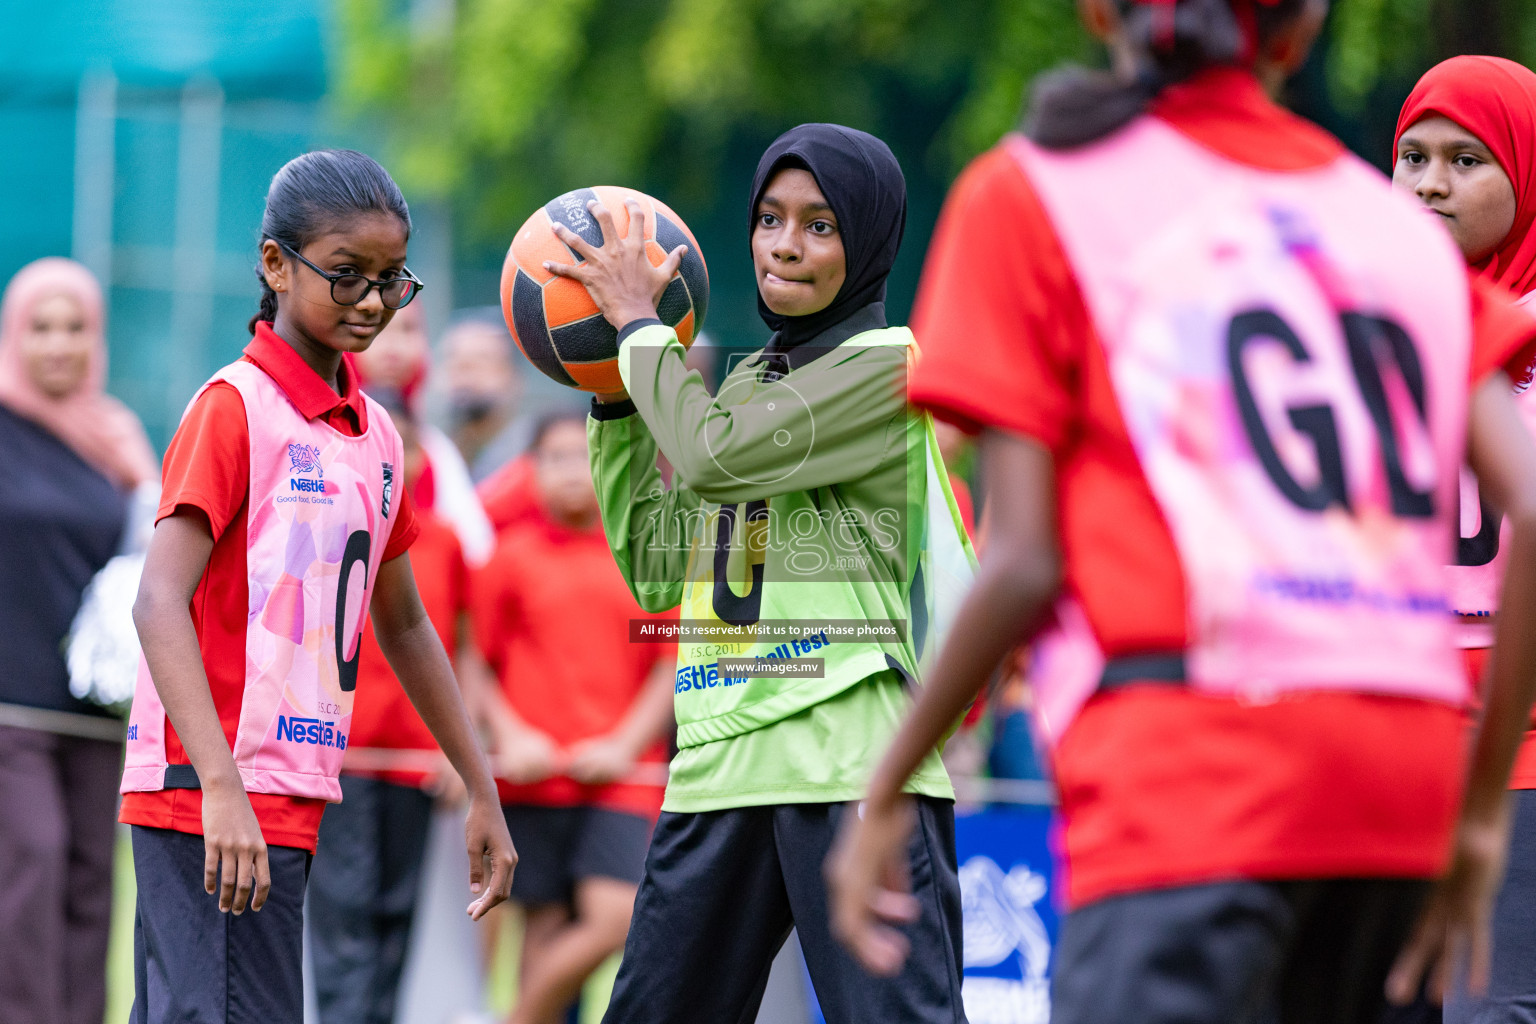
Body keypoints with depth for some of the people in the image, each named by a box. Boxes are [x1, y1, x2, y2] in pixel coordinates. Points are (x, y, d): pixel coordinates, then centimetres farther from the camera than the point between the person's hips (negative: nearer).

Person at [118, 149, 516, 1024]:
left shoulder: (377, 437, 17)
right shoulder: (234, 408, -8)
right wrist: (221, 785, -28)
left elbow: (402, 626, 28)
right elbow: (160, 603, -17)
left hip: (291, 799, 8)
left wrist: (481, 791, 26)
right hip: (212, 793, -8)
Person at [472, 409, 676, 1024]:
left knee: (615, 917, -13)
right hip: (534, 772, -1)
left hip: (620, 773, 1)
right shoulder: (510, 556, 4)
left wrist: (624, 744, -4)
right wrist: (509, 736, -7)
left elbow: (673, 663, 8)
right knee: (545, 927, -2)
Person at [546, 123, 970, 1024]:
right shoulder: (743, 383, 21)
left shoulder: (889, 365, -3)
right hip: (719, 765, 8)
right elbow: (656, 569, 21)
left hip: (854, 757, -8)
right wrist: (614, 399, 15)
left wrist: (639, 324, -1)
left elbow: (716, 457, -15)